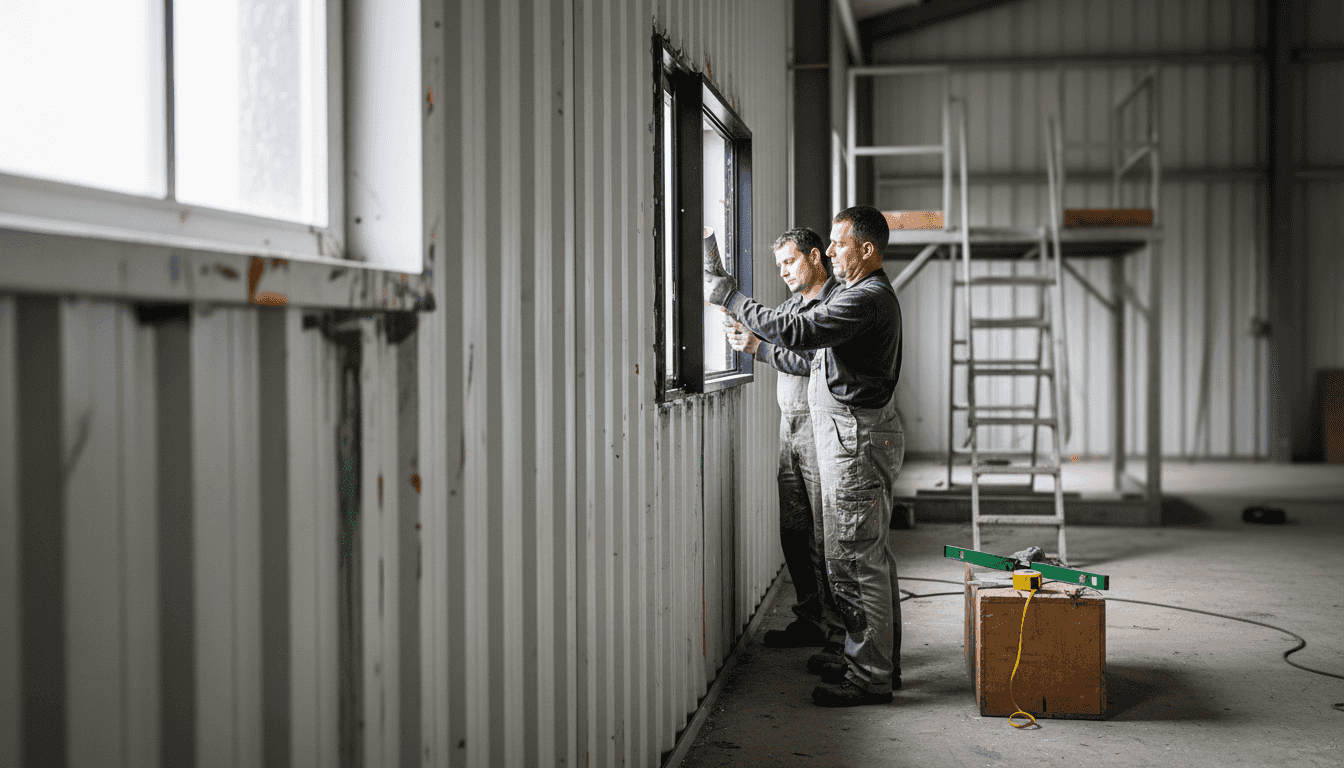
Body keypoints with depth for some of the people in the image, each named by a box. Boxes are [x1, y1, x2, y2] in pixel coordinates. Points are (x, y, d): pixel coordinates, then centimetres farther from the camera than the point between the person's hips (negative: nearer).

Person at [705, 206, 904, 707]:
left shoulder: (868, 298, -16)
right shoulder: (860, 294, 20)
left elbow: (797, 332, -26)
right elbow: (813, 359, 23)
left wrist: (728, 297, -21)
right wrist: (760, 344, 17)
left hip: (856, 438, -11)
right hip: (851, 434, 11)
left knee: (854, 557, -7)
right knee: (868, 556, 15)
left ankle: (869, 677, -2)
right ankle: (879, 663, 24)